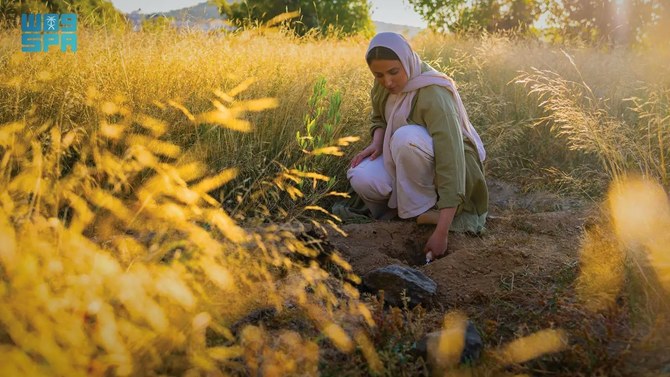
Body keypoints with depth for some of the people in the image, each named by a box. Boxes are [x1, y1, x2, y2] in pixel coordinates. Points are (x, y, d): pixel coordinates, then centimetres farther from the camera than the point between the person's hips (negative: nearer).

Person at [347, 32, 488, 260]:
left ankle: (423, 208, -16)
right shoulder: (384, 85, -8)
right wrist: (377, 142, -13)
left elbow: (452, 163, -35)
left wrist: (441, 233, -39)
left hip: (450, 166, -6)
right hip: (405, 159, 6)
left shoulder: (433, 96, -30)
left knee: (407, 137, -36)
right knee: (362, 178, -24)